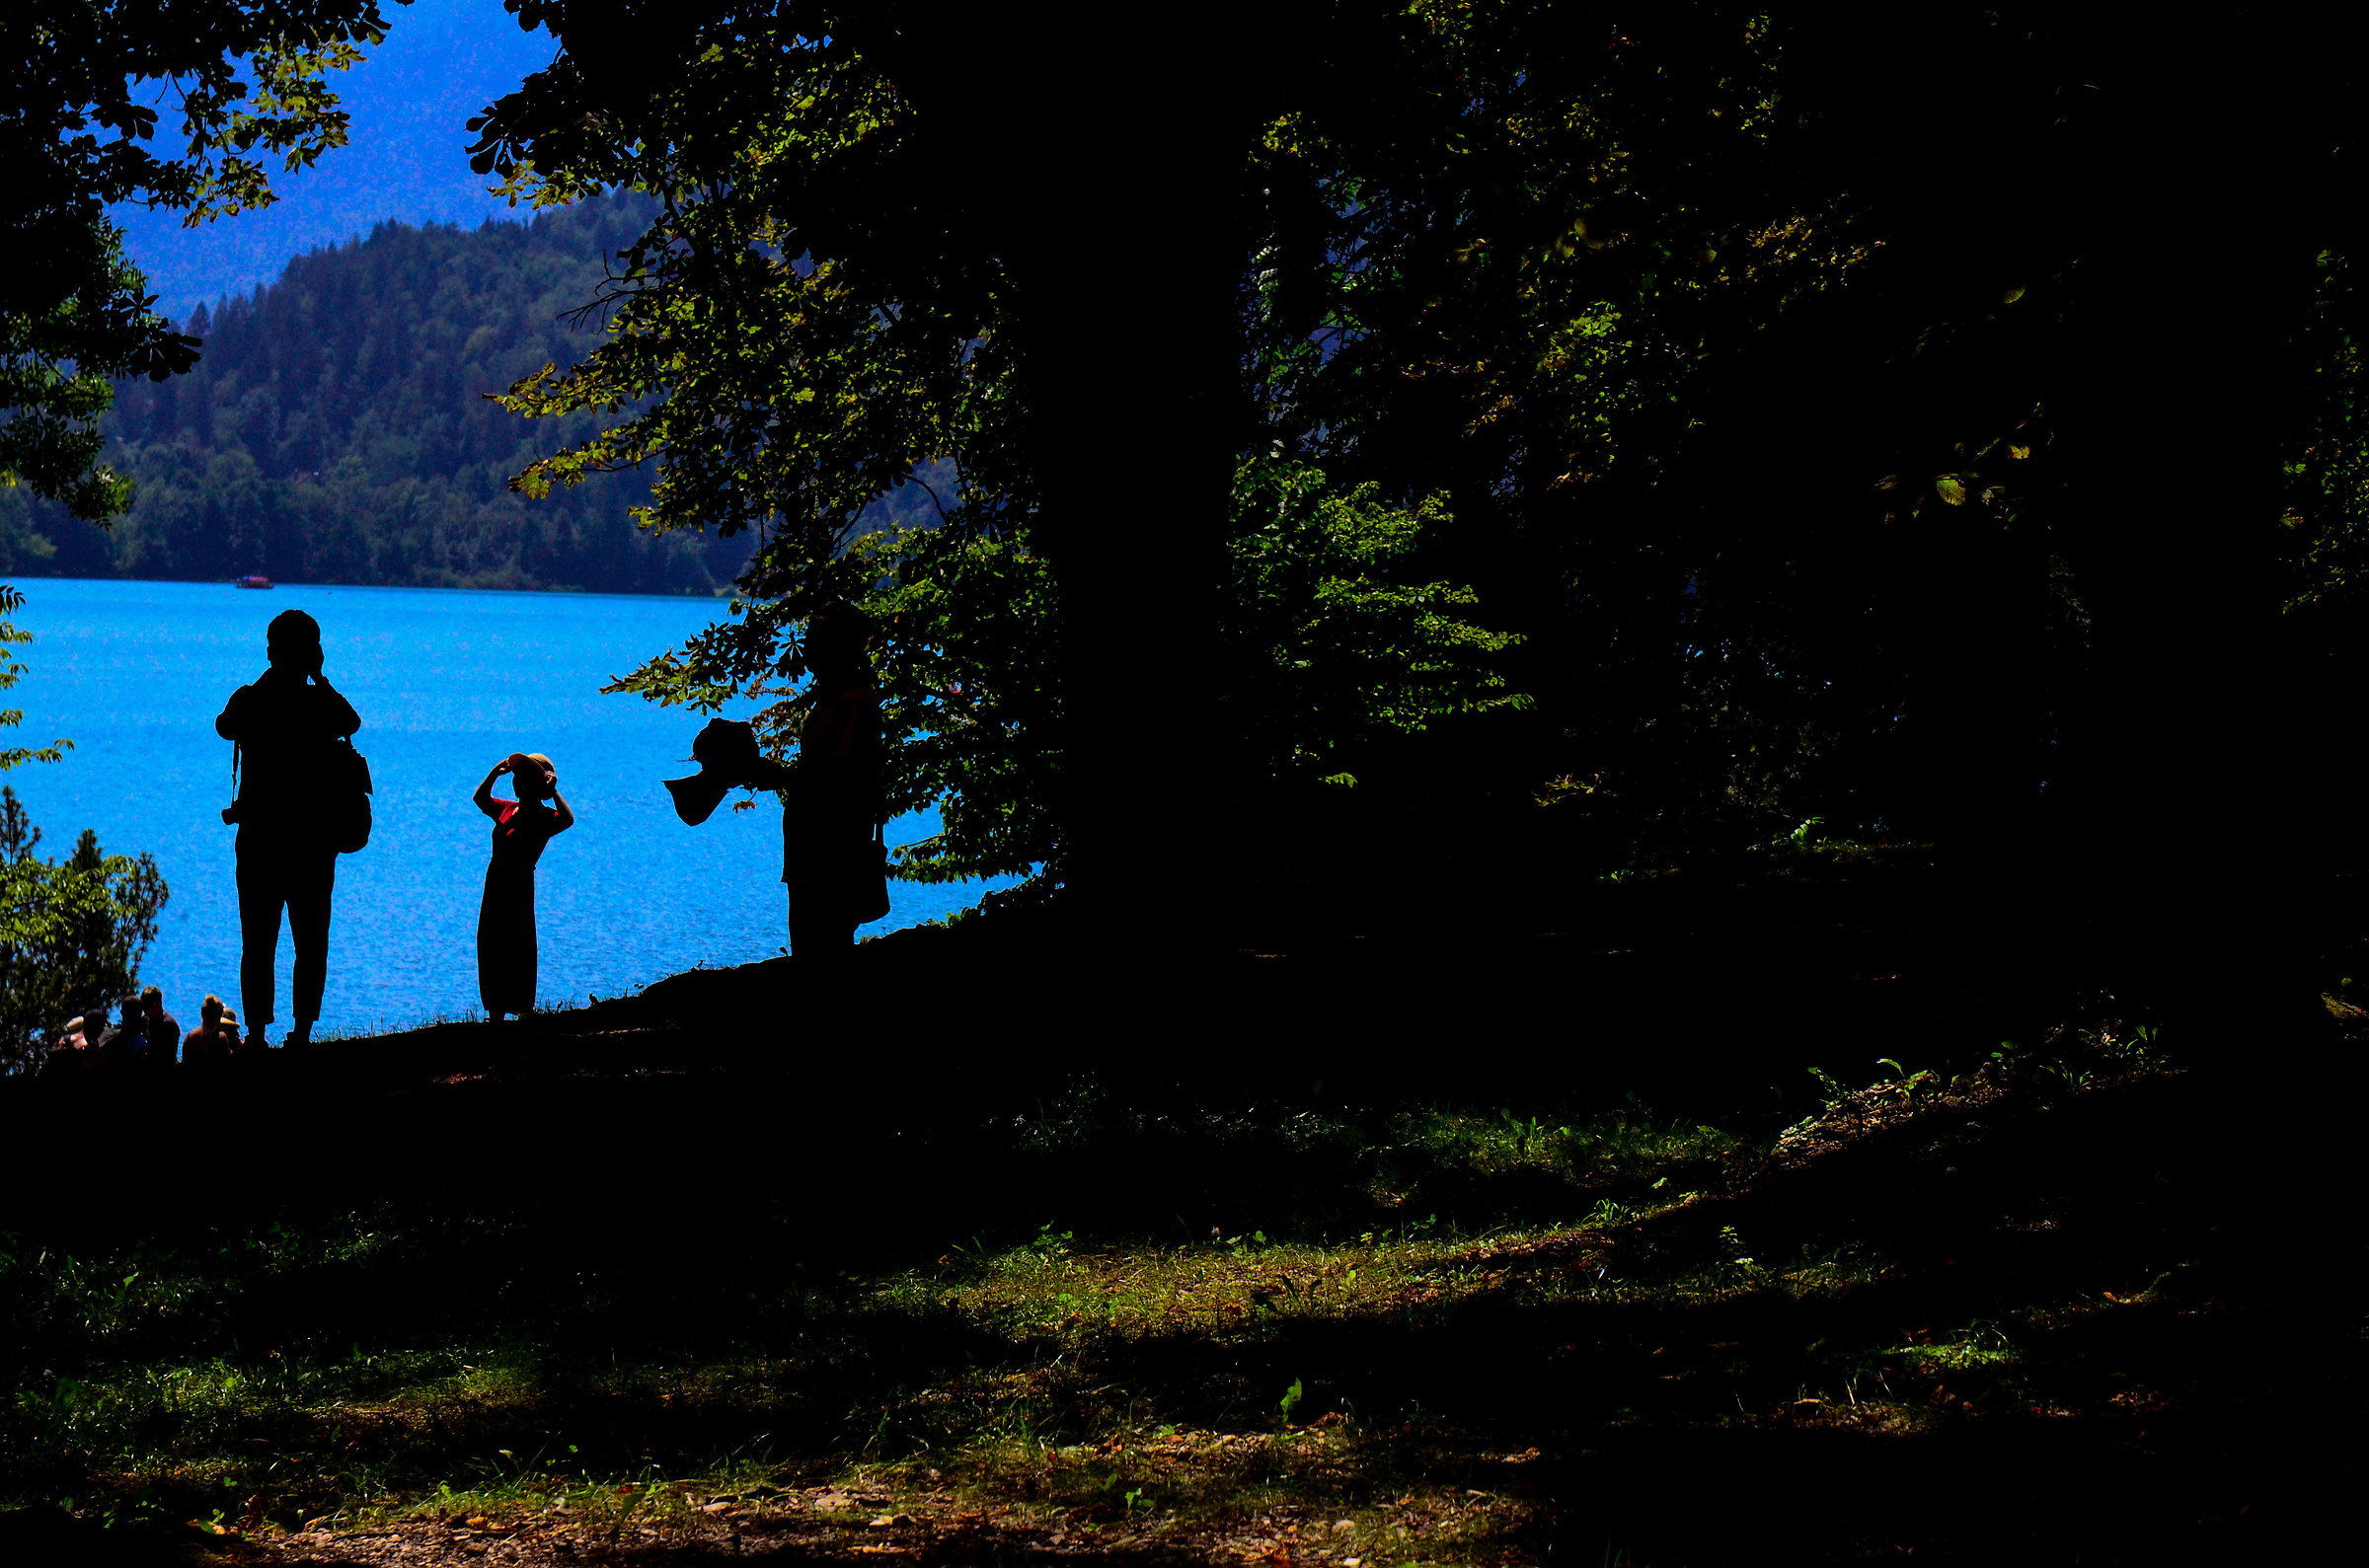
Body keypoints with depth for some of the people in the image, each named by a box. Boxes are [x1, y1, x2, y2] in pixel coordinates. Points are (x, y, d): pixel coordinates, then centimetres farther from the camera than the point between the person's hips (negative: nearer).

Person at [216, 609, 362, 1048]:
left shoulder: (249, 701, -8)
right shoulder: (324, 703, -7)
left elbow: (224, 726, 17)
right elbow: (353, 722, 18)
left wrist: (270, 677, 18)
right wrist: (319, 678, 19)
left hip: (259, 841, 0)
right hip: (315, 842, 0)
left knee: (258, 945, 5)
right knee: (312, 944, 9)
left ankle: (257, 1034, 2)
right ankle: (302, 1032, 6)